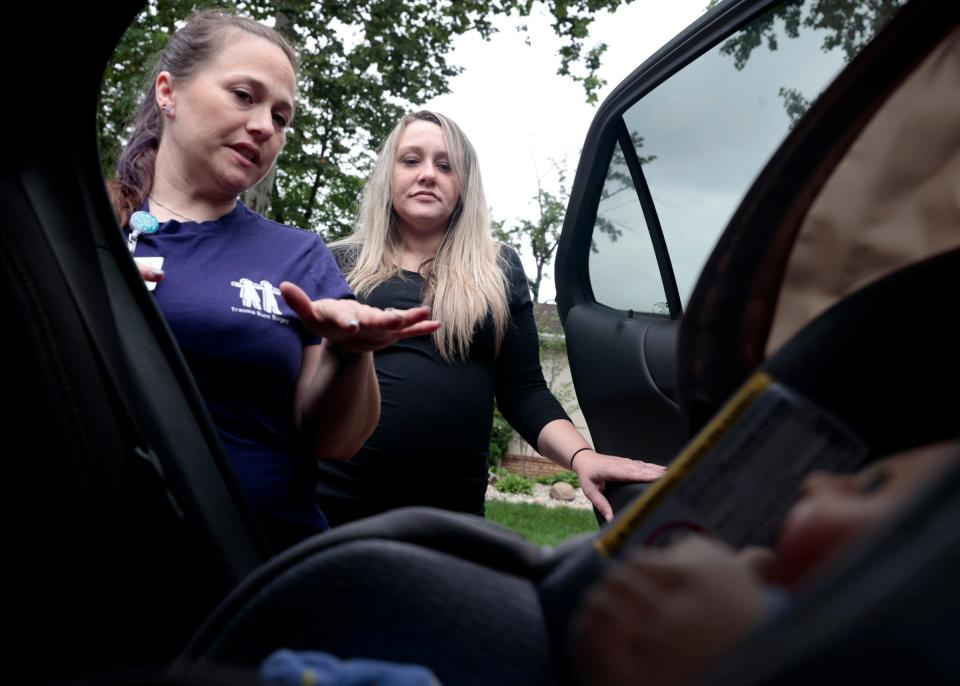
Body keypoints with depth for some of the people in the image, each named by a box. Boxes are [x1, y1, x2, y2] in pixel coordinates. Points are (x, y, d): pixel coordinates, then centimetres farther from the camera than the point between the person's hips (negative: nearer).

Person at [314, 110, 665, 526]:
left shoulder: (500, 269, 8)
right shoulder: (342, 265, 6)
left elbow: (524, 391, 6)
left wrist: (581, 456, -10)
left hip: (453, 511, 1)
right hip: (333, 503, 0)